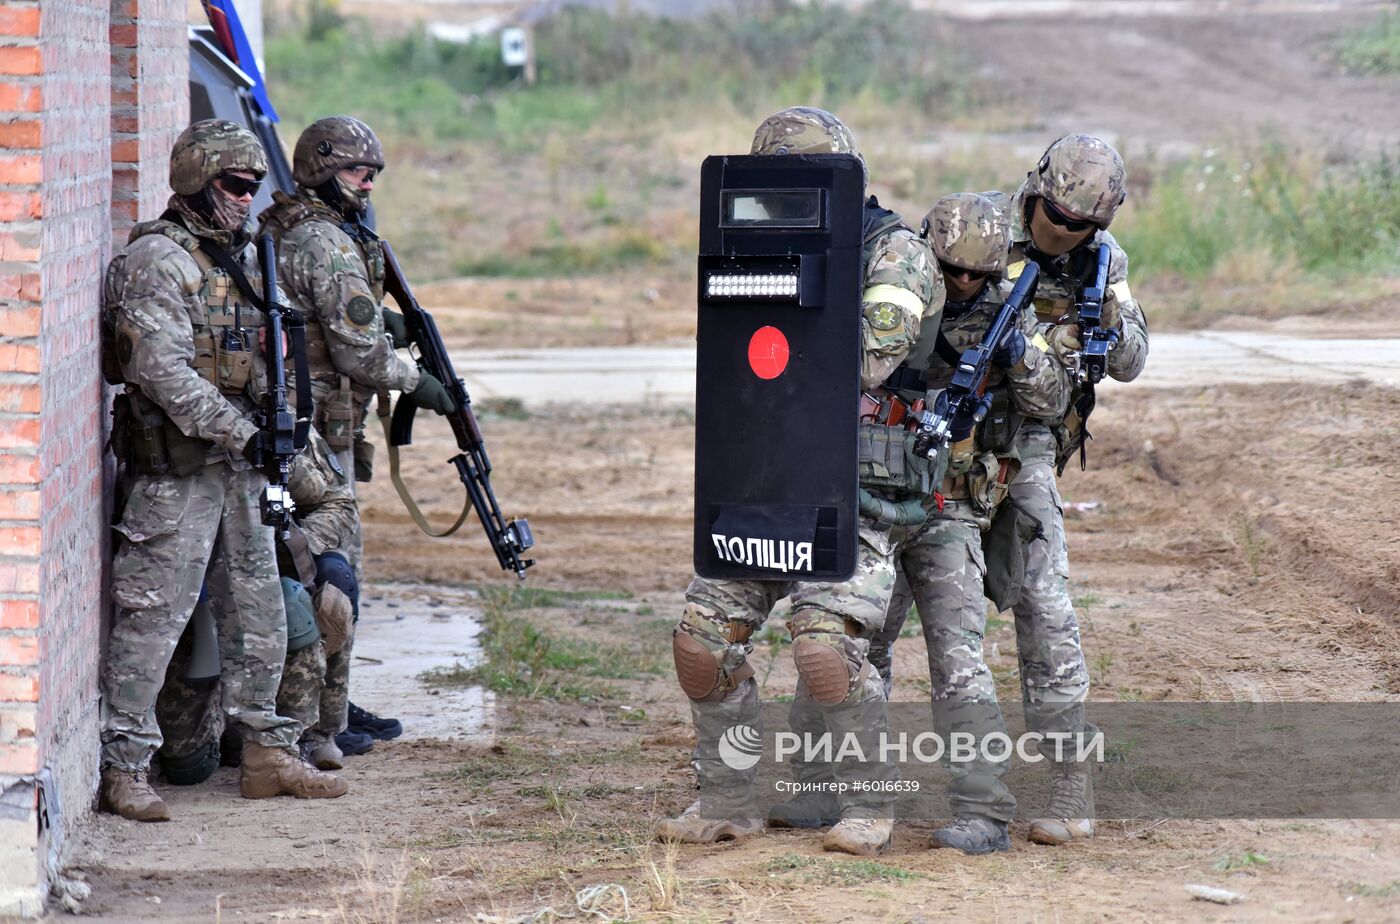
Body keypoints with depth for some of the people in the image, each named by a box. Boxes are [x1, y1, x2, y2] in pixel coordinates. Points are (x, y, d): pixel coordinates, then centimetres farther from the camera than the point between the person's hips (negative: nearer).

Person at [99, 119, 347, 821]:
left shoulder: (243, 256, 15)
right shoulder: (155, 261, -13)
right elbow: (162, 370, -21)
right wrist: (240, 431, -23)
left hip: (239, 459, 9)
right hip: (175, 466, -9)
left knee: (259, 613, 13)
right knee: (151, 617, -6)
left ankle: (267, 753, 22)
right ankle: (124, 769, -1)